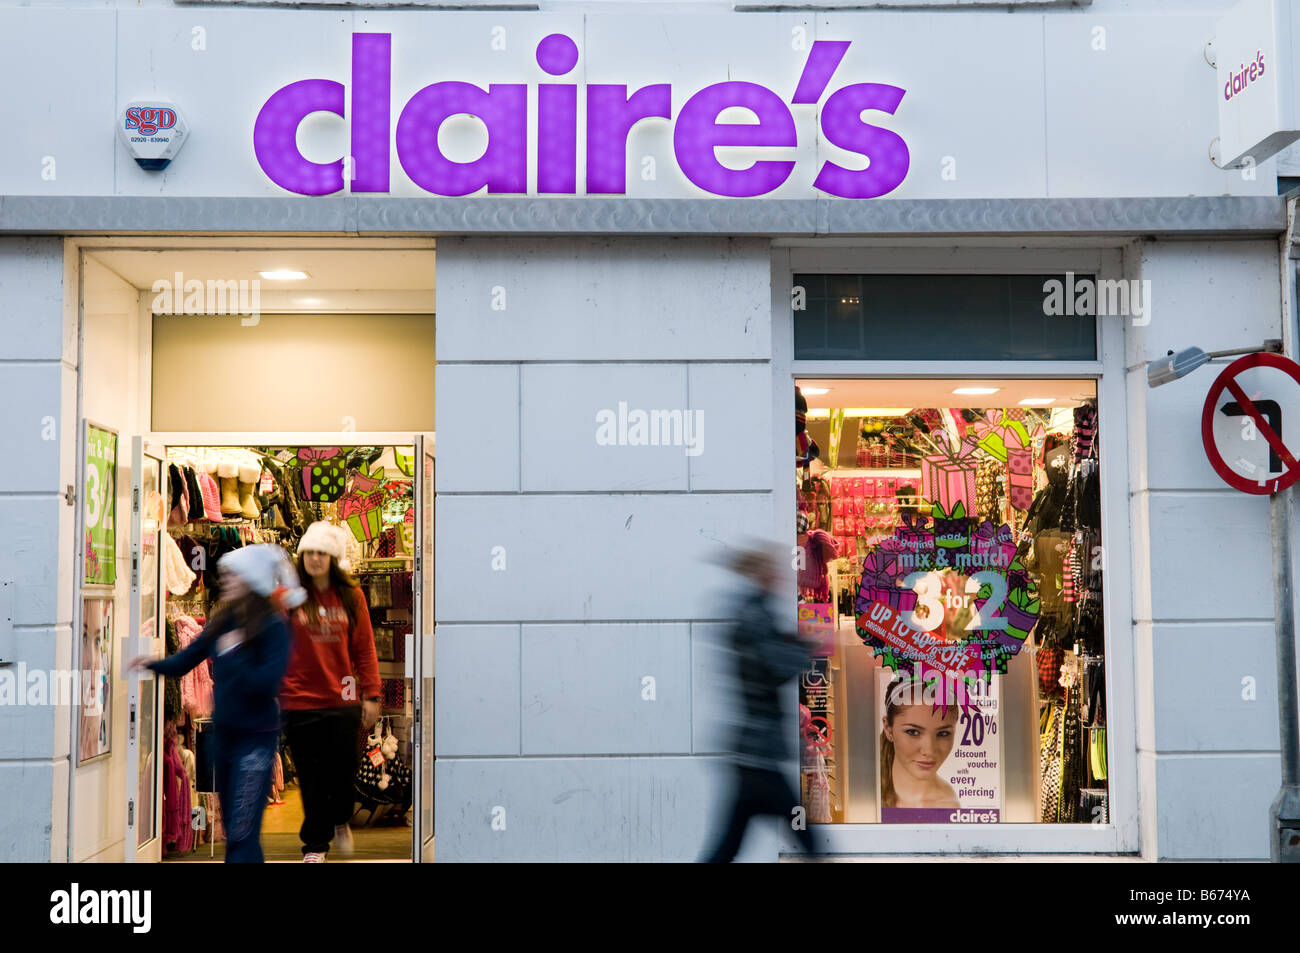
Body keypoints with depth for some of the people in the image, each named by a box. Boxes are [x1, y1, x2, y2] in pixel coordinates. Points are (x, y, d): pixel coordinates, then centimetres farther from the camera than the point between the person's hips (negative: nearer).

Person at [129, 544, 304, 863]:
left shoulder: (273, 626, -13)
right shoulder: (221, 621, 6)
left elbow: (266, 683, -22)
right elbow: (184, 662, 4)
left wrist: (232, 654, -20)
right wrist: (155, 664, -13)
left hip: (256, 735, -7)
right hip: (223, 730, 7)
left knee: (242, 834, -9)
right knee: (232, 828, 17)